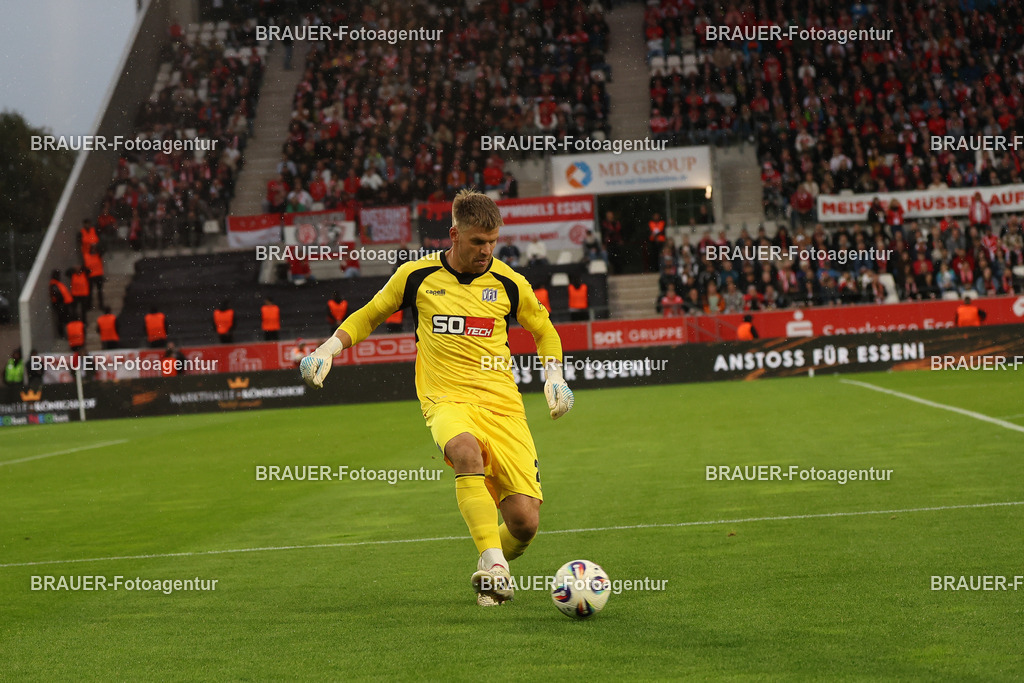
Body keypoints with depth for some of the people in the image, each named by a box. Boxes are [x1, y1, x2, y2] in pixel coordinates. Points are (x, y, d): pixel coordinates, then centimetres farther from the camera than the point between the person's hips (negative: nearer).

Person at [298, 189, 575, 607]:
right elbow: (369, 316, 20)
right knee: (466, 450, -41)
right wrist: (328, 349, 7)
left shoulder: (509, 283, 6)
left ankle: (490, 572, 23)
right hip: (447, 400, -2)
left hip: (502, 407, 2)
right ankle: (492, 561, -38)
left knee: (524, 521, -11)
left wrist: (554, 375, 8)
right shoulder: (417, 276, 4)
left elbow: (543, 330, 24)